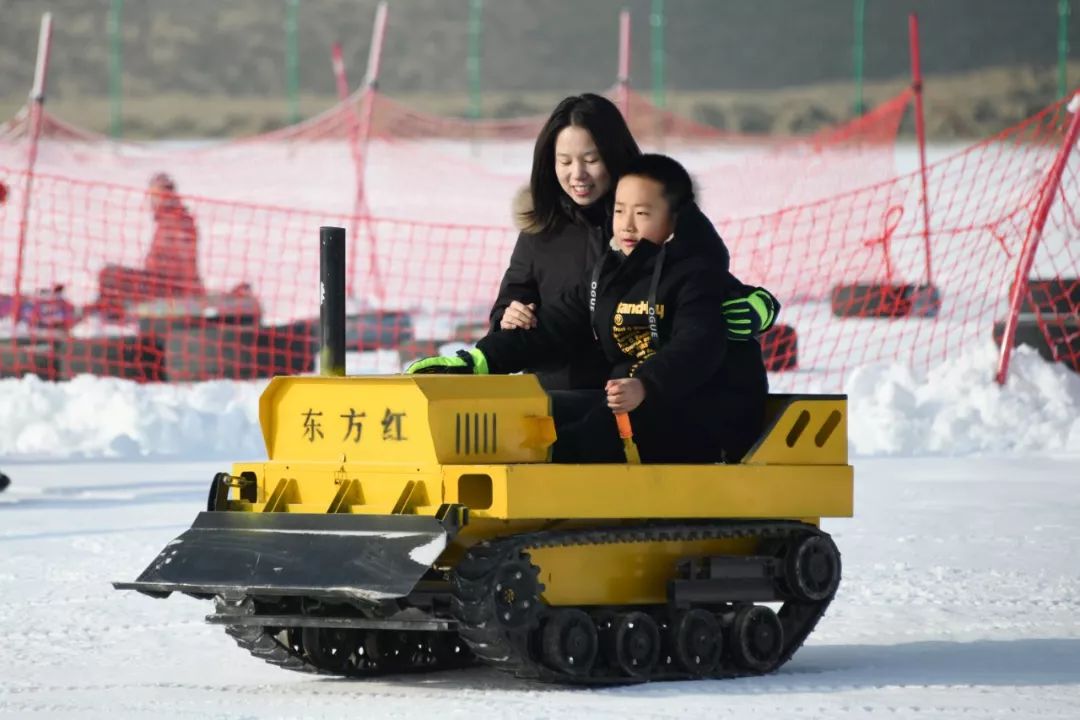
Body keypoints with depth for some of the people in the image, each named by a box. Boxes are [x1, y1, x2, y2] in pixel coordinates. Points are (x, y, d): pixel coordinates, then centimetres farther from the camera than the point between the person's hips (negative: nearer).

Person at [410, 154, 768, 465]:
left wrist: (645, 387, -48)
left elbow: (695, 348, -28)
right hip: (632, 403, 9)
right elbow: (553, 327, 12)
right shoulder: (609, 273, 14)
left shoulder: (698, 273, -11)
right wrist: (475, 361, -1)